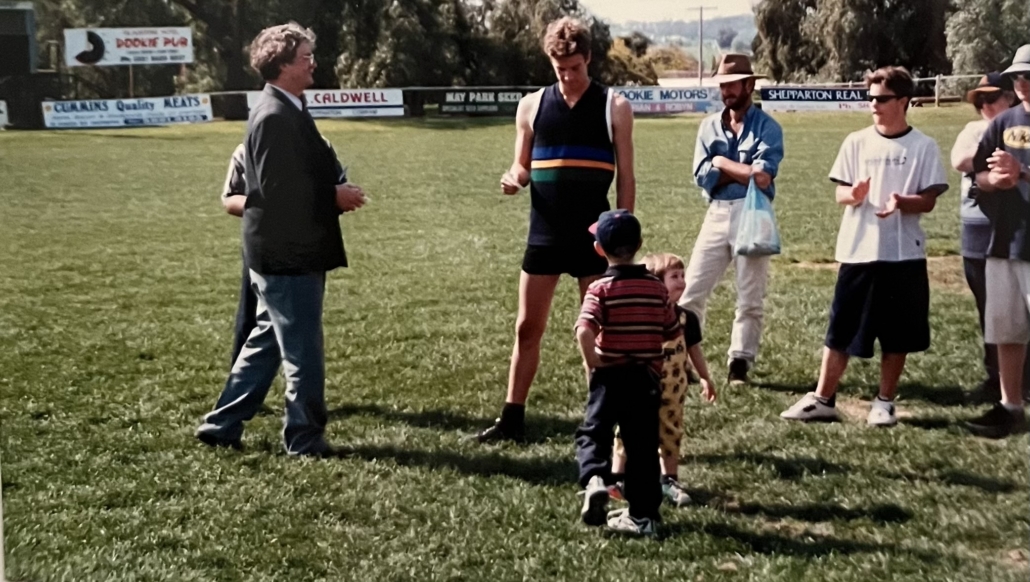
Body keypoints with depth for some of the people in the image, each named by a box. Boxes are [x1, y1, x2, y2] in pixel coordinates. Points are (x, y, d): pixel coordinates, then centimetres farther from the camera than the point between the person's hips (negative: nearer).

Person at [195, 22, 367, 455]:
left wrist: (335, 192, 4)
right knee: (303, 350, 1)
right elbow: (279, 190, -23)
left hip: (286, 251, 10)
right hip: (287, 253, -10)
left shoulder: (286, 111, 15)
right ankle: (305, 438, 13)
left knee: (267, 343, 17)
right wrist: (335, 196, -13)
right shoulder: (274, 117, -18)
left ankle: (222, 426, 25)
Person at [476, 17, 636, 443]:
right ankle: (512, 419, 14)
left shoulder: (614, 106, 0)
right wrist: (513, 178, -12)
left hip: (594, 236, -2)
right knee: (527, 327, 6)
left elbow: (625, 176, 0)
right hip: (544, 234, 3)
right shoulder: (531, 106, 6)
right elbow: (523, 167, 13)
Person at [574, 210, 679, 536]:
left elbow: (584, 331, -25)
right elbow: (674, 333, 7)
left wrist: (592, 362, -11)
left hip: (609, 376, -3)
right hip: (646, 378, 3)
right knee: (643, 445, 10)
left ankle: (594, 479, -18)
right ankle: (643, 514, 13)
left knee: (593, 432, 10)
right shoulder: (657, 289, 0)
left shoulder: (600, 289, -11)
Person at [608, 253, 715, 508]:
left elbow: (694, 349, 11)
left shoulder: (686, 319, -2)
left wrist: (704, 378, 15)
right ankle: (617, 477, 20)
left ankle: (669, 480, 25)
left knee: (671, 432, 12)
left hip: (672, 392, 4)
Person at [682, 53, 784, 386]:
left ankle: (740, 363, 12)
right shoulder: (709, 126, 11)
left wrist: (722, 164, -12)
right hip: (716, 215, 4)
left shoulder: (767, 127, -1)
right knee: (691, 292, 1)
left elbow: (763, 176, -15)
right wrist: (744, 172, -10)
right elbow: (703, 176, -2)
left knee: (750, 299, 3)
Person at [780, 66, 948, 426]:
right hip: (858, 252, 1)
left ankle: (885, 402, 20)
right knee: (841, 331, 5)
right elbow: (840, 194, 5)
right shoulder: (857, 142, 4)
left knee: (898, 336, 7)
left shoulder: (923, 146, -1)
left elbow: (929, 201, -3)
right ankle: (822, 400, 12)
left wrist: (900, 201, -23)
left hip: (904, 254, -1)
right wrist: (853, 194, -18)